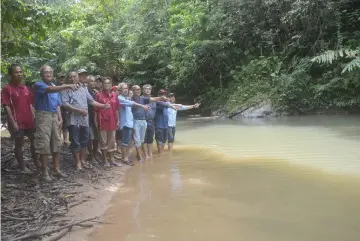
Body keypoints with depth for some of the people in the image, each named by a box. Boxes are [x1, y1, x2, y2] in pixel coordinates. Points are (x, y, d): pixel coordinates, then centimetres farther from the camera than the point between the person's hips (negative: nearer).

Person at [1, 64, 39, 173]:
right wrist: (13, 122, -16)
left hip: (29, 121, 6)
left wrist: (34, 118, 9)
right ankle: (22, 166, 17)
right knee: (19, 144, 6)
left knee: (34, 141, 14)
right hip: (17, 123, -6)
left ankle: (36, 161, 32)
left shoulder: (26, 88, 10)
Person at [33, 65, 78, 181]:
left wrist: (60, 118, 7)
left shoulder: (55, 87, 17)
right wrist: (67, 86, -38)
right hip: (43, 116, -7)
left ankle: (57, 169, 16)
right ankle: (45, 171, 2)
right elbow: (50, 90, -26)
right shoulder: (38, 85, -6)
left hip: (54, 116, 7)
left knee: (57, 143, 8)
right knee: (44, 144, -5)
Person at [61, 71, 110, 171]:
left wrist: (103, 105, 4)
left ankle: (82, 160, 26)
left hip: (84, 118, 5)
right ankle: (78, 162, 12)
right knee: (75, 142, 1)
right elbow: (65, 104, -13)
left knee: (84, 140, 12)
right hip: (73, 119, -4)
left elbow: (91, 101, 14)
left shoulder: (84, 89, 13)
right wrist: (79, 110, -17)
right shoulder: (66, 89, -3)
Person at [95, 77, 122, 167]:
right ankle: (105, 160, 14)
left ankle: (111, 159, 21)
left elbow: (117, 109, 11)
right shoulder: (99, 95, -4)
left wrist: (118, 120, 9)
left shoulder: (114, 95, 7)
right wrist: (95, 120, -7)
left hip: (112, 122, 4)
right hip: (102, 122, -4)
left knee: (112, 141, 11)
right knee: (103, 141, 4)